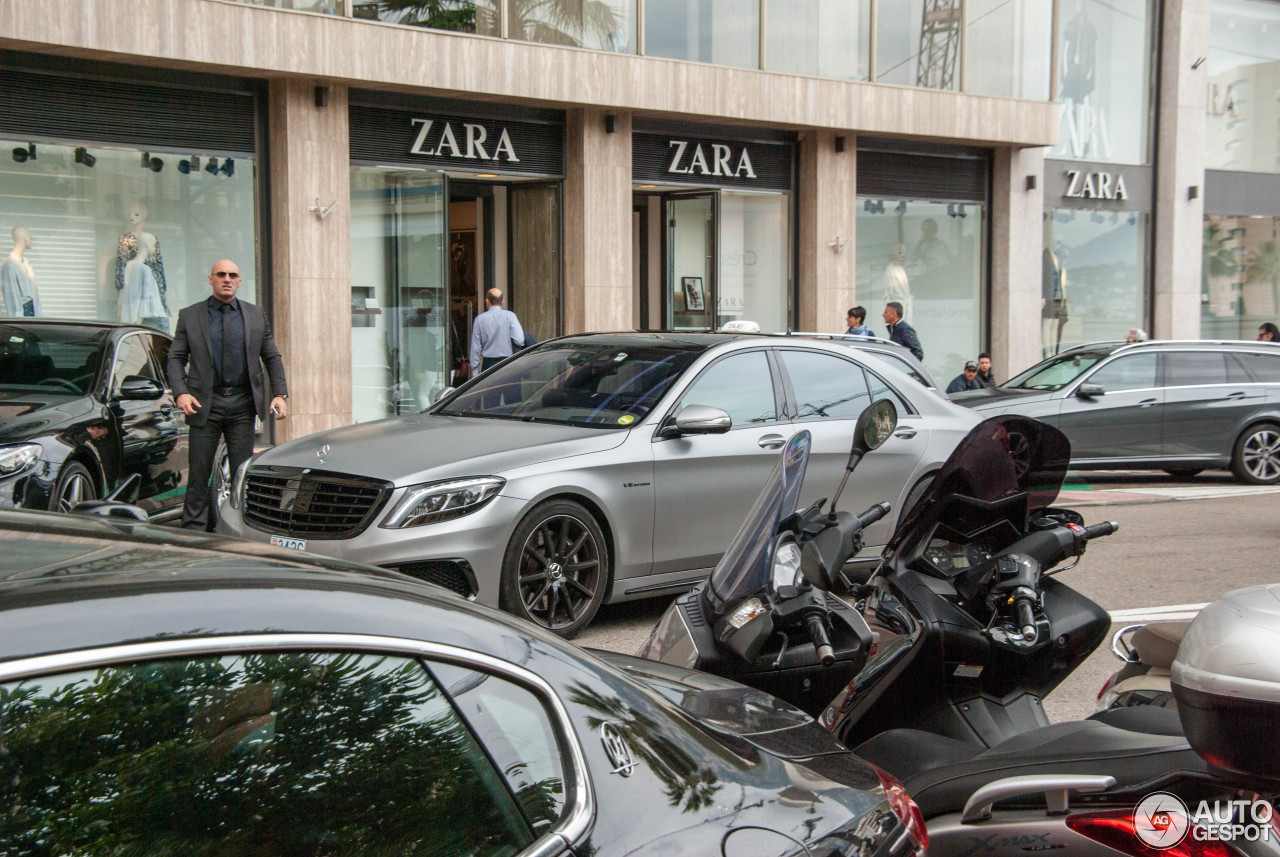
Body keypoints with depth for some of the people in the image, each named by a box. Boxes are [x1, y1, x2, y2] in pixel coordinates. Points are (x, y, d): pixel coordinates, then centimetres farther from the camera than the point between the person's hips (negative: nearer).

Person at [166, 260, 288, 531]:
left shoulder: (256, 314, 11)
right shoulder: (189, 316, 6)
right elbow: (175, 358, 4)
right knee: (199, 472, 0)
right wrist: (181, 392, -12)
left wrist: (280, 394, 1)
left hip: (242, 405, 1)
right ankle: (192, 531, 6)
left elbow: (272, 357, 13)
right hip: (205, 404, -1)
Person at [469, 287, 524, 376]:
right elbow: (519, 340, -13)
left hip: (488, 363, 1)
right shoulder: (510, 316, -3)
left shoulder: (480, 319, 1)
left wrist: (475, 372, 9)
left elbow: (475, 348, 3)